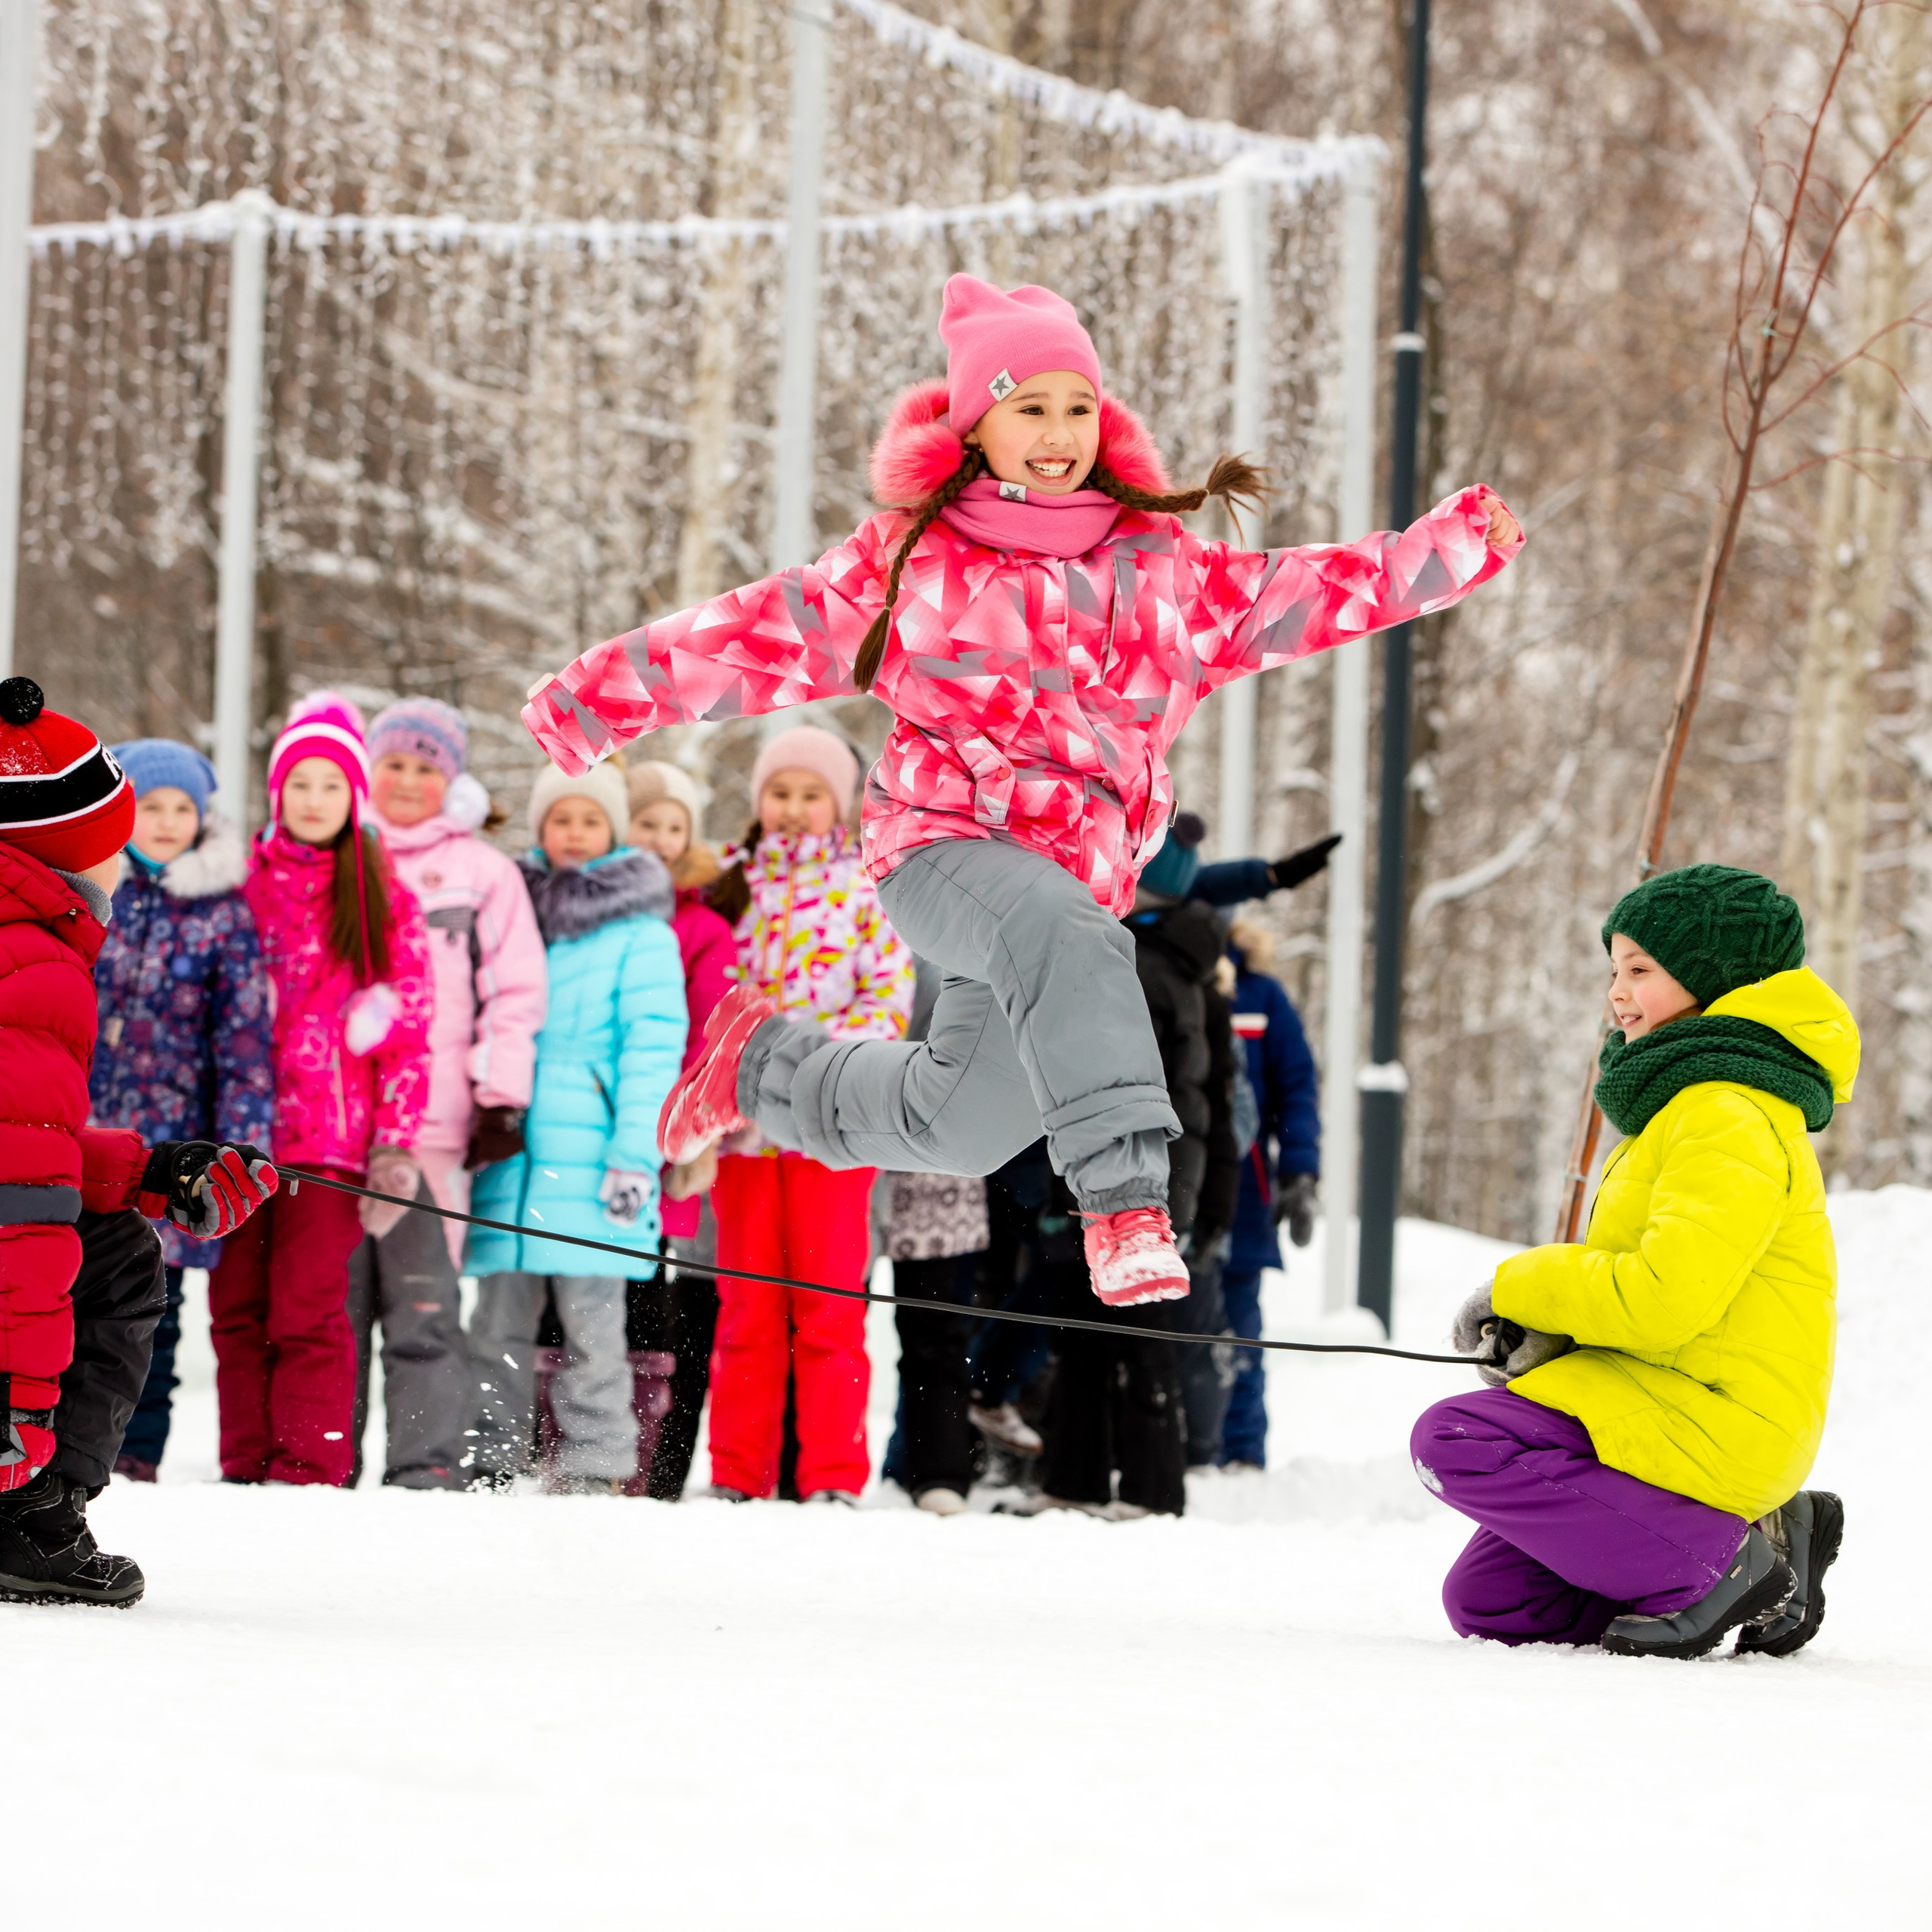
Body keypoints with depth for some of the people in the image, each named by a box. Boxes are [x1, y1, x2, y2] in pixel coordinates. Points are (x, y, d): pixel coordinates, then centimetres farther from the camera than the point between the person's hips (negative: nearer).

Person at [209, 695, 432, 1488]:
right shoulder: (241, 883, 12)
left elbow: (407, 1033, 6)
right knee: (237, 1305, 1)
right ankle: (246, 1467, 8)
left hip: (330, 1133, -2)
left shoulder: (385, 902, 8)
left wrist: (396, 1144, -2)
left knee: (307, 1309, -10)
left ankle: (310, 1469, -5)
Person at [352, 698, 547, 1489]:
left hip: (431, 1119, -3)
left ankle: (426, 1467, -8)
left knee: (423, 1304, -8)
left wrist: (500, 1099, -2)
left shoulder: (482, 872, 10)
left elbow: (515, 993, 6)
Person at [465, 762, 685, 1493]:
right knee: (498, 1322, 5)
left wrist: (635, 1155, -12)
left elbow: (653, 1046, -4)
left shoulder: (639, 931, 2)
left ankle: (595, 1469, 1)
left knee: (590, 1323, -3)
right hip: (510, 1157, 4)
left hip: (591, 1154, -4)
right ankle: (489, 1466, 10)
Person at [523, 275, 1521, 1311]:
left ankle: (769, 1067, 41)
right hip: (940, 847, -5)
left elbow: (1292, 599, 8)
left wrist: (1457, 544, -3)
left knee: (962, 1127, 13)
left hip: (1077, 869, 5)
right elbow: (764, 637, 5)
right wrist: (602, 692, -1)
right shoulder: (905, 561, 3)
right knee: (1059, 933, -38)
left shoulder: (1155, 564, 11)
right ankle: (1123, 1197, -48)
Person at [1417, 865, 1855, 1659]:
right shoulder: (1684, 1101, 20)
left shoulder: (1730, 1117, -15)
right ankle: (1745, 1541, 5)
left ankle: (1712, 1564, -18)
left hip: (1707, 1423, -11)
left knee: (1455, 1441, -23)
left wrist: (1519, 1289, -11)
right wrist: (1541, 1329, 4)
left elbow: (1668, 1293, -26)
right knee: (1485, 1599, 6)